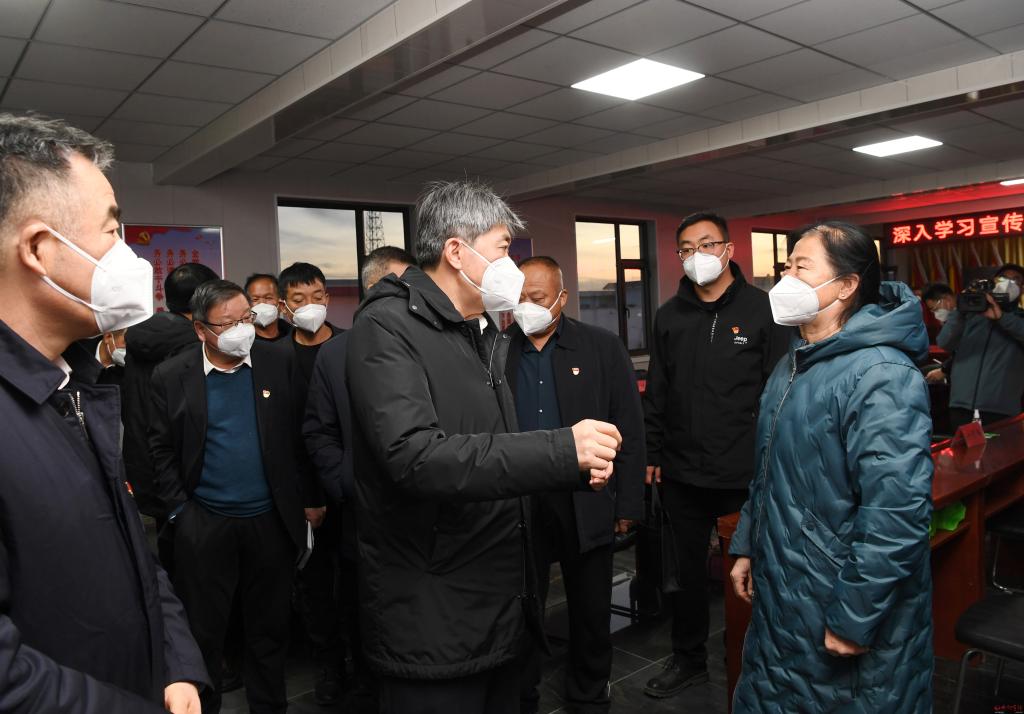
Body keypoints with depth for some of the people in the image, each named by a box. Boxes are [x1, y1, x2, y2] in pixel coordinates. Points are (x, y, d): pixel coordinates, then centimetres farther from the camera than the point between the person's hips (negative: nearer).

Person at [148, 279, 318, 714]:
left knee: (270, 626, 15)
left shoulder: (279, 362, -1)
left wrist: (301, 498, -1)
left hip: (271, 520, 1)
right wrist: (180, 509, -4)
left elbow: (298, 437, 2)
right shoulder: (171, 377, -3)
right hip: (203, 526, -1)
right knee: (204, 630, 13)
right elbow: (162, 449, 1)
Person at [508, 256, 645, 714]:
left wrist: (628, 504, -3)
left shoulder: (602, 348, -2)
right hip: (518, 504, 1)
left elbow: (629, 430, -2)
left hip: (586, 503, 0)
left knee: (591, 608, 15)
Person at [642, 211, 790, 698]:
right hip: (682, 474, 4)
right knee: (687, 570, 16)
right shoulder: (669, 315, 8)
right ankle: (689, 658, 34)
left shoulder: (762, 309, -4)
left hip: (747, 473, -3)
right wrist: (652, 453, 9)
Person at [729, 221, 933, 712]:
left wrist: (853, 618, -23)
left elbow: (898, 511, -27)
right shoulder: (793, 366, 8)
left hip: (842, 622, -8)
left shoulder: (881, 376, -22)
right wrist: (747, 546, 16)